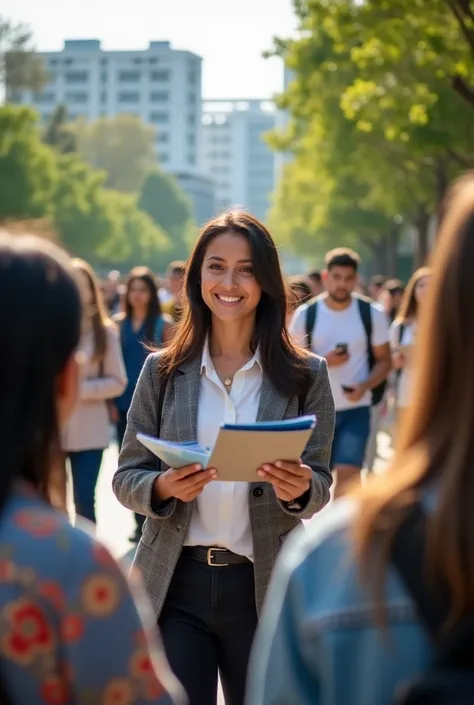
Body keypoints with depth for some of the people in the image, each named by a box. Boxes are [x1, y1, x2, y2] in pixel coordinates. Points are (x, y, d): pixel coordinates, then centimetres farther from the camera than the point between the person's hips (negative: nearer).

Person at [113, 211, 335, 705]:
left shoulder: (305, 376, 0)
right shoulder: (162, 371, 2)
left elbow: (320, 486, 2)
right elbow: (125, 477, 4)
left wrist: (300, 489, -21)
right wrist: (164, 487, -18)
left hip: (265, 589, 0)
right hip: (175, 587, 0)